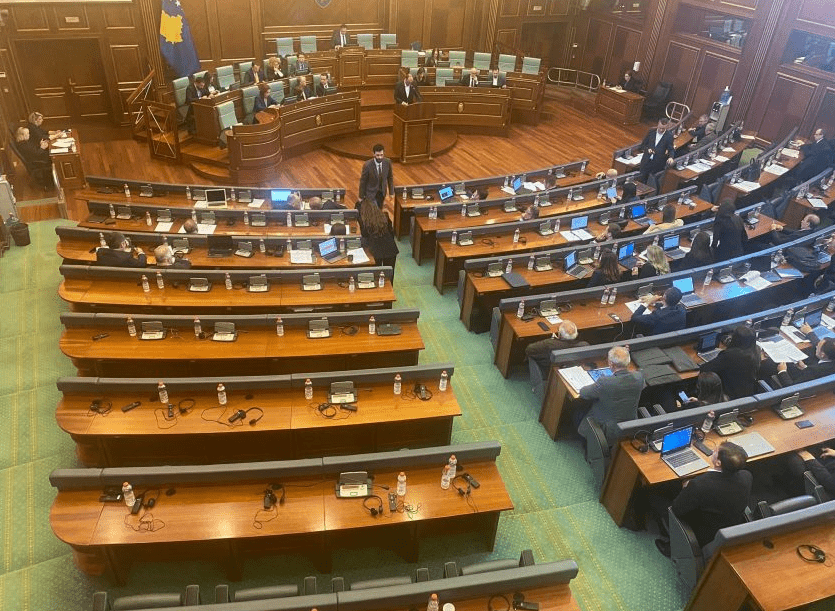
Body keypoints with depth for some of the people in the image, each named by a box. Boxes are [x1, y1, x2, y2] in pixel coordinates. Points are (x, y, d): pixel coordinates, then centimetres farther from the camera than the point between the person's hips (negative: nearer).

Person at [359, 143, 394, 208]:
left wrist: (391, 192, 4)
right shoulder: (367, 165, -26)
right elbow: (363, 181, -14)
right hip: (371, 193, -4)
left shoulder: (387, 162, -15)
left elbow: (390, 177, 0)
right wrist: (361, 196, -7)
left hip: (382, 192, 4)